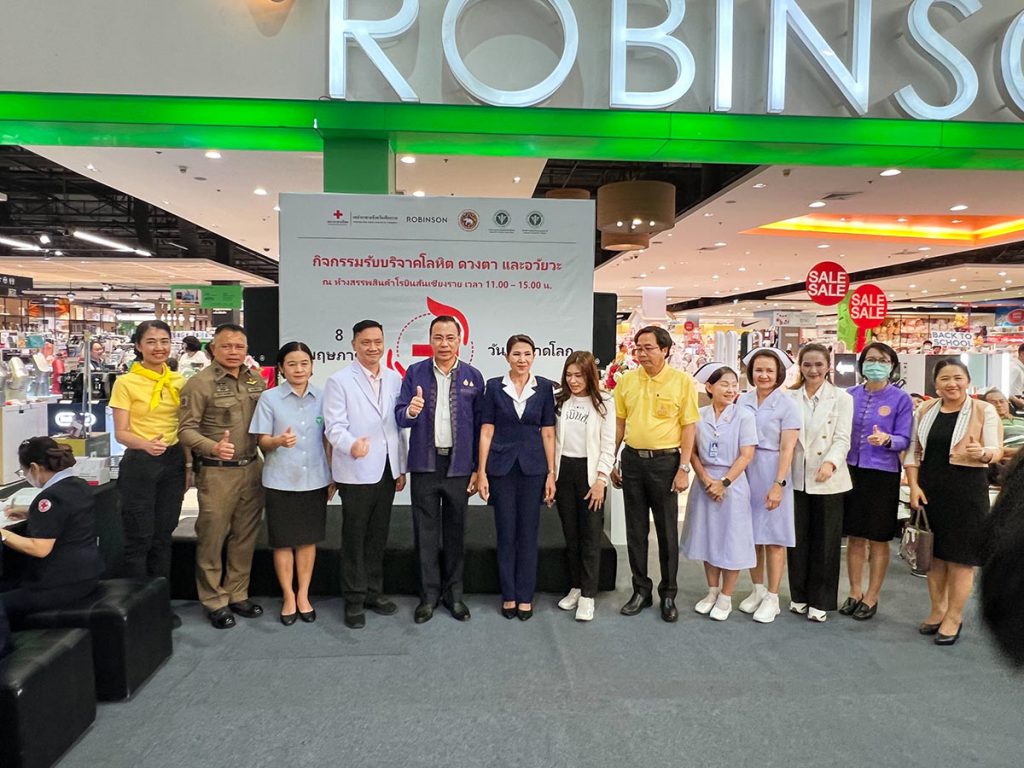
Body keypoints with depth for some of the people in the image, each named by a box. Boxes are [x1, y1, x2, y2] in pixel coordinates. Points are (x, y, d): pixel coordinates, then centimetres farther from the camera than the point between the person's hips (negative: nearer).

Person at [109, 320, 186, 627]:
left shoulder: (178, 381, 6)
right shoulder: (126, 383, -6)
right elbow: (120, 433, -10)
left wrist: (189, 464, 9)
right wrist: (146, 444, -30)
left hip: (173, 462, 4)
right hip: (139, 463, -4)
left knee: (163, 535, 12)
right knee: (139, 537, 2)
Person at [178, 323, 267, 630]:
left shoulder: (256, 381, 8)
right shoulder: (199, 383, -7)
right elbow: (186, 429, -11)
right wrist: (213, 447, -27)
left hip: (252, 468, 5)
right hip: (217, 472, -5)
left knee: (245, 536, 13)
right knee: (212, 537, 5)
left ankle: (238, 594, 28)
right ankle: (214, 601, 20)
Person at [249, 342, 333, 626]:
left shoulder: (322, 398, 3)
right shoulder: (269, 398, -3)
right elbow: (262, 442, -3)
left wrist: (332, 477, 8)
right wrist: (279, 441, -25)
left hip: (315, 480, 2)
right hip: (281, 481, -2)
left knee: (308, 539, 11)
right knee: (283, 542, 7)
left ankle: (303, 595, 25)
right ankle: (288, 597, 23)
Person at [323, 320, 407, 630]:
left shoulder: (394, 379, 8)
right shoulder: (339, 381, -5)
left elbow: (398, 426, 10)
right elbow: (334, 426, -13)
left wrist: (401, 468, 10)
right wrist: (352, 445, -34)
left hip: (387, 471, 4)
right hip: (356, 472, -4)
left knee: (378, 536, 15)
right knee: (354, 537, 7)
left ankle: (373, 592, 30)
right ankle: (354, 601, 20)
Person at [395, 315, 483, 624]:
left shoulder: (473, 376, 1)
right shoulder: (414, 373, 1)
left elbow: (479, 425, 1)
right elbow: (400, 417, -2)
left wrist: (478, 469, -1)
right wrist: (410, 411, -26)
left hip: (459, 465, 0)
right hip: (425, 465, 0)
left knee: (456, 531, 11)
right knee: (426, 532, 8)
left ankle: (453, 593, 26)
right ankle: (429, 595, 22)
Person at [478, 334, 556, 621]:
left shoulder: (544, 387, 2)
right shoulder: (494, 386, 0)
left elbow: (548, 433, 2)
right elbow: (486, 431, 0)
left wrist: (551, 473, -1)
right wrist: (482, 472, -4)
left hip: (532, 467, 0)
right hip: (502, 466, 0)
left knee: (528, 533, 7)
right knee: (506, 533, 7)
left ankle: (525, 597, 20)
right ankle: (508, 595, 21)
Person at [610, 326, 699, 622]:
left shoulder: (682, 381, -6)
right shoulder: (626, 380, 4)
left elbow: (689, 427, -5)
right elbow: (619, 423, 10)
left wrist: (684, 469, -10)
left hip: (665, 461, -3)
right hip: (632, 460, 3)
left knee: (667, 531, 7)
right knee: (636, 530, 11)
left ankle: (668, 594, 22)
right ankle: (641, 590, 25)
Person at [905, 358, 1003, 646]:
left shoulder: (984, 410, -3)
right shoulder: (926, 411, 7)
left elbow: (996, 450, -8)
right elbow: (913, 451, 7)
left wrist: (983, 453, -31)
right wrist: (914, 486, -4)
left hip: (966, 490, -4)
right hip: (929, 489, 4)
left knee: (960, 556, 3)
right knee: (934, 554, 13)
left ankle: (954, 618, 16)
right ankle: (937, 610, 28)